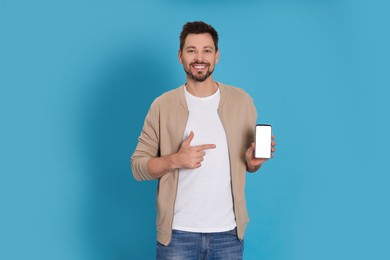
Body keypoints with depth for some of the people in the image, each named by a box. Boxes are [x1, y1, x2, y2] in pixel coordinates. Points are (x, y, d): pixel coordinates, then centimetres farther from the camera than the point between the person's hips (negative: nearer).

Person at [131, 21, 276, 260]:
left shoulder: (241, 101, 2)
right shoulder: (163, 105, -2)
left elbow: (249, 160, 11)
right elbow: (138, 166, -2)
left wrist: (253, 161, -11)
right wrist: (175, 161, -19)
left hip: (228, 231, 2)